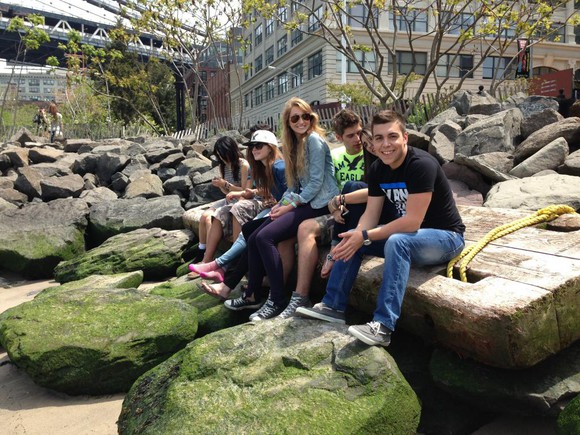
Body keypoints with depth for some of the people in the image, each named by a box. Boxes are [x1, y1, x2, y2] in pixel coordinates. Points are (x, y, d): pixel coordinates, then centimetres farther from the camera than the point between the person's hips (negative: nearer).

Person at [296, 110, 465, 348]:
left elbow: (412, 222, -30)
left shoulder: (421, 164, -25)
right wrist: (355, 236, -25)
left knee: (397, 242, -37)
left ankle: (383, 326, -34)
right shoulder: (377, 169, -2)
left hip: (446, 237, -8)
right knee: (350, 239, -2)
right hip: (406, 233, 8)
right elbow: (371, 214, -4)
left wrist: (365, 237, -29)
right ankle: (333, 306, 3)